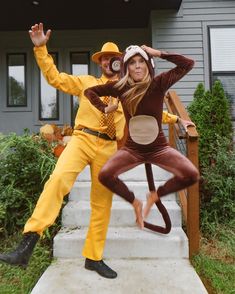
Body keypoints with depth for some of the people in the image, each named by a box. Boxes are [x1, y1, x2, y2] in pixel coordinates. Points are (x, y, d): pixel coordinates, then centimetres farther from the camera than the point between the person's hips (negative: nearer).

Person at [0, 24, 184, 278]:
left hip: (108, 148, 3)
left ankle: (93, 257, 21)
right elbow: (55, 78, 9)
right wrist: (41, 48, 1)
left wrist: (171, 118, 30)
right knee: (59, 179, -31)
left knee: (102, 204, 5)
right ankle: (27, 246, -24)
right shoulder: (86, 82, 15)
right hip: (82, 139, -2)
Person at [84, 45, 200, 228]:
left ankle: (155, 195, 9)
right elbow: (89, 91, 7)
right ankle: (135, 202, 8)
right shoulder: (120, 87, -4)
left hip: (159, 148, 0)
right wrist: (104, 109, -4)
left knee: (191, 175, -19)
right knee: (104, 176, -20)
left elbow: (188, 64, -11)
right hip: (132, 149, 1)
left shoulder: (158, 84, -8)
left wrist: (158, 53, -12)